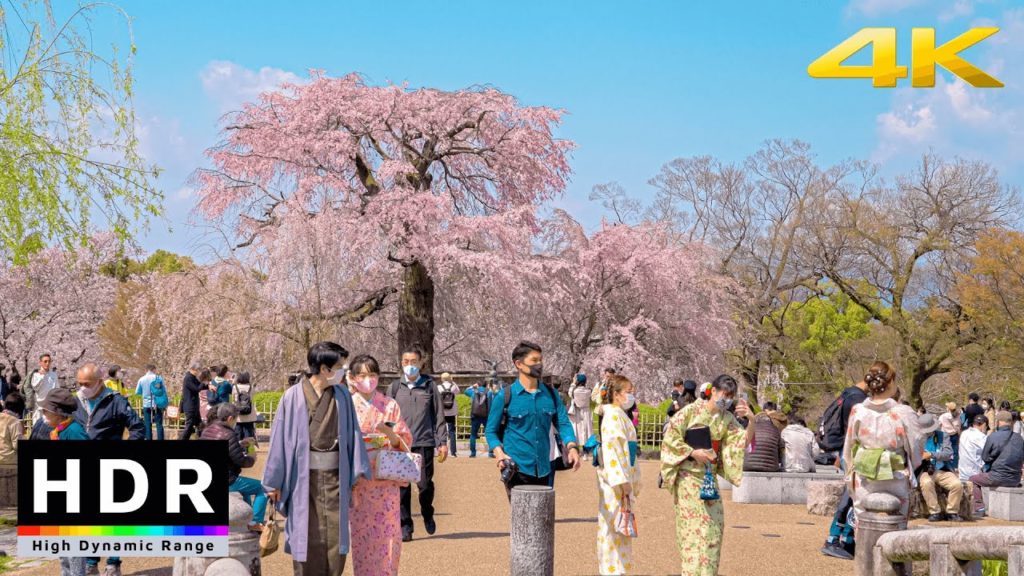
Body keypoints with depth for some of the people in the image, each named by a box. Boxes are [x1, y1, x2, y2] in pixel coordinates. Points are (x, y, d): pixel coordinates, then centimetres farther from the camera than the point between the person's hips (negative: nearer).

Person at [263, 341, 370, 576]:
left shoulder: (342, 396, 3)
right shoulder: (293, 397, -6)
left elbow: (352, 433, 8)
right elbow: (279, 439, -2)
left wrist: (357, 470, 3)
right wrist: (274, 481, 0)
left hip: (335, 476, 2)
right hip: (303, 477, -2)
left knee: (335, 537, 2)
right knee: (305, 538, 3)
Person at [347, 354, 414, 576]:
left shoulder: (390, 405, 6)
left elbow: (406, 441, 7)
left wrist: (392, 435, -13)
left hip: (387, 481, 1)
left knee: (389, 532, -4)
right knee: (362, 533, -1)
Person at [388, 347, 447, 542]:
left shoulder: (429, 385, 7)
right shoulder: (396, 387, 9)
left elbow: (439, 415, 7)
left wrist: (442, 442, 2)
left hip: (424, 443, -1)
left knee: (425, 483, -4)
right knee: (402, 486, -1)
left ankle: (427, 514, 25)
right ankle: (405, 526, 7)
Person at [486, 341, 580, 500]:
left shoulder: (551, 394, 9)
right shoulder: (505, 396, -3)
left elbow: (563, 423, 6)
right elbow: (491, 431, 1)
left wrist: (572, 446, -13)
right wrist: (500, 454, -16)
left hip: (544, 469, 5)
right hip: (517, 469, -5)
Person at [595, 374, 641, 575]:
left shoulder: (620, 415, 15)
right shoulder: (613, 416, -14)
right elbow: (613, 451, -21)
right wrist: (623, 485, -23)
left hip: (623, 481, 10)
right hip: (616, 483, -10)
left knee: (619, 531, 14)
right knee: (615, 528, -6)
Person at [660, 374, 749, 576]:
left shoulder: (727, 418, 5)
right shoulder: (691, 411, -10)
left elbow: (742, 442, -1)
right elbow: (671, 438, -9)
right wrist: (693, 453, -16)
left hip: (710, 476, 6)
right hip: (688, 476, -6)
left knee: (713, 525, 5)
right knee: (694, 525, -7)